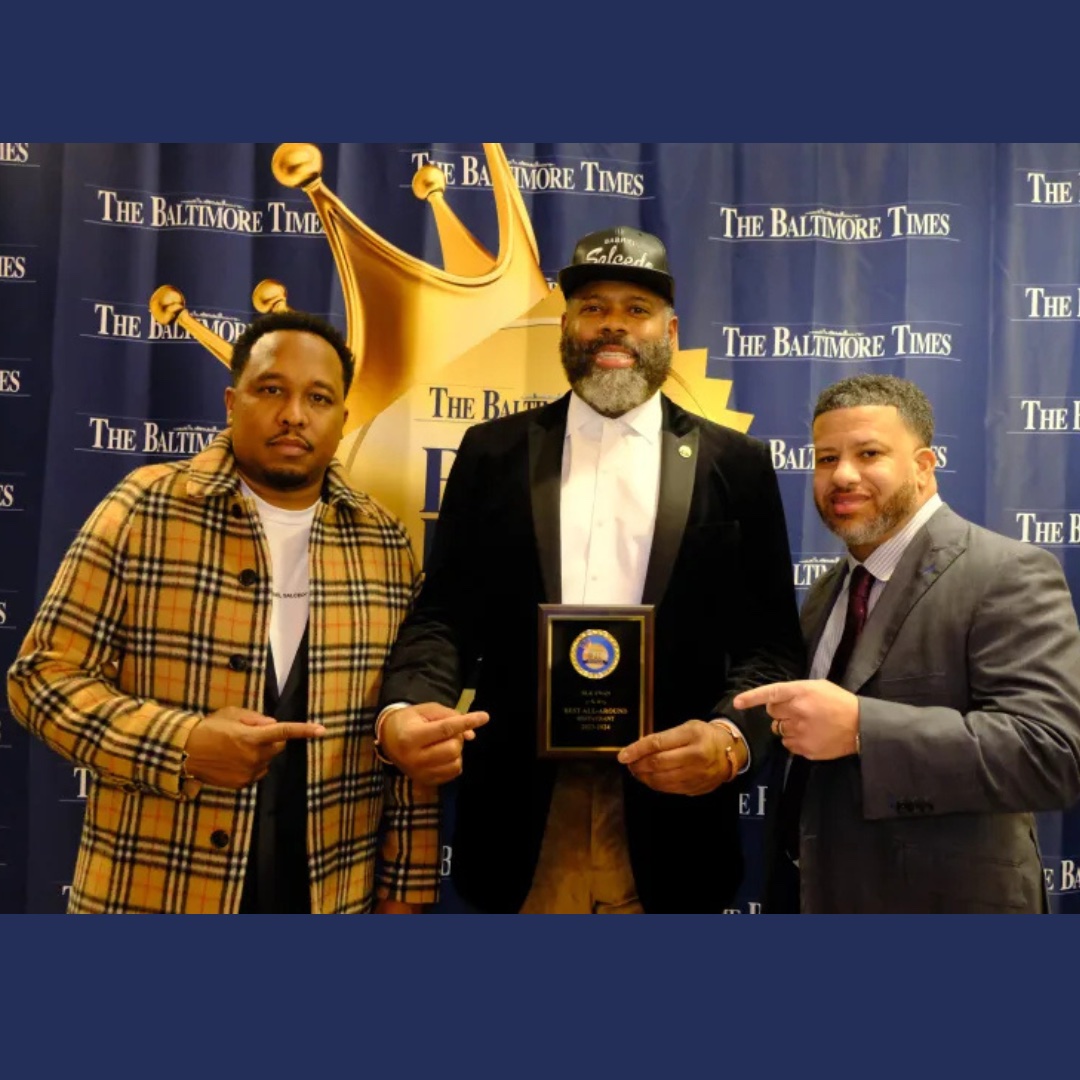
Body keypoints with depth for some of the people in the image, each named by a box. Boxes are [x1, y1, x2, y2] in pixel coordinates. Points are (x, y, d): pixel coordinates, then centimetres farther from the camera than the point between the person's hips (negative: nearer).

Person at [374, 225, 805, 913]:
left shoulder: (737, 467, 2)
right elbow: (444, 616, 1)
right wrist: (403, 710, -19)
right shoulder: (493, 453, 4)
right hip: (519, 817, 1)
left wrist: (731, 737, -21)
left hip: (670, 813, 0)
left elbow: (771, 644, -1)